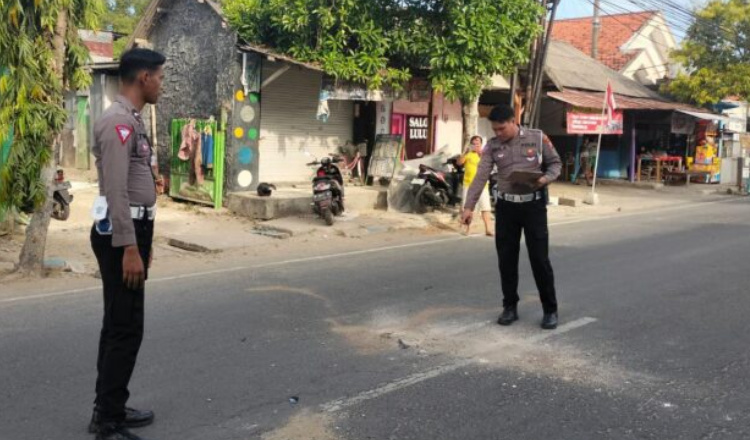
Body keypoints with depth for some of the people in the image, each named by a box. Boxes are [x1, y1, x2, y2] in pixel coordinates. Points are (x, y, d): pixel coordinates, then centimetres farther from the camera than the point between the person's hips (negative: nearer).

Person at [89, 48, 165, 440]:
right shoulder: (119, 122, -16)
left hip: (132, 232, 11)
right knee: (125, 327, -7)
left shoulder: (132, 120, 17)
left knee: (118, 324, 15)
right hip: (121, 235, -11)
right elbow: (116, 191, -23)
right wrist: (129, 248, -25)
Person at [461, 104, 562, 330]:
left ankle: (550, 310, 13)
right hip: (506, 206, 3)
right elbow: (481, 176, -7)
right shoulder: (492, 146, 0)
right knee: (506, 259, 6)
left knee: (540, 258, 0)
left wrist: (545, 178, -17)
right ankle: (510, 307, 21)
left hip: (534, 205, -2)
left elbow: (555, 163, 4)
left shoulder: (538, 138, -5)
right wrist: (469, 206, -16)